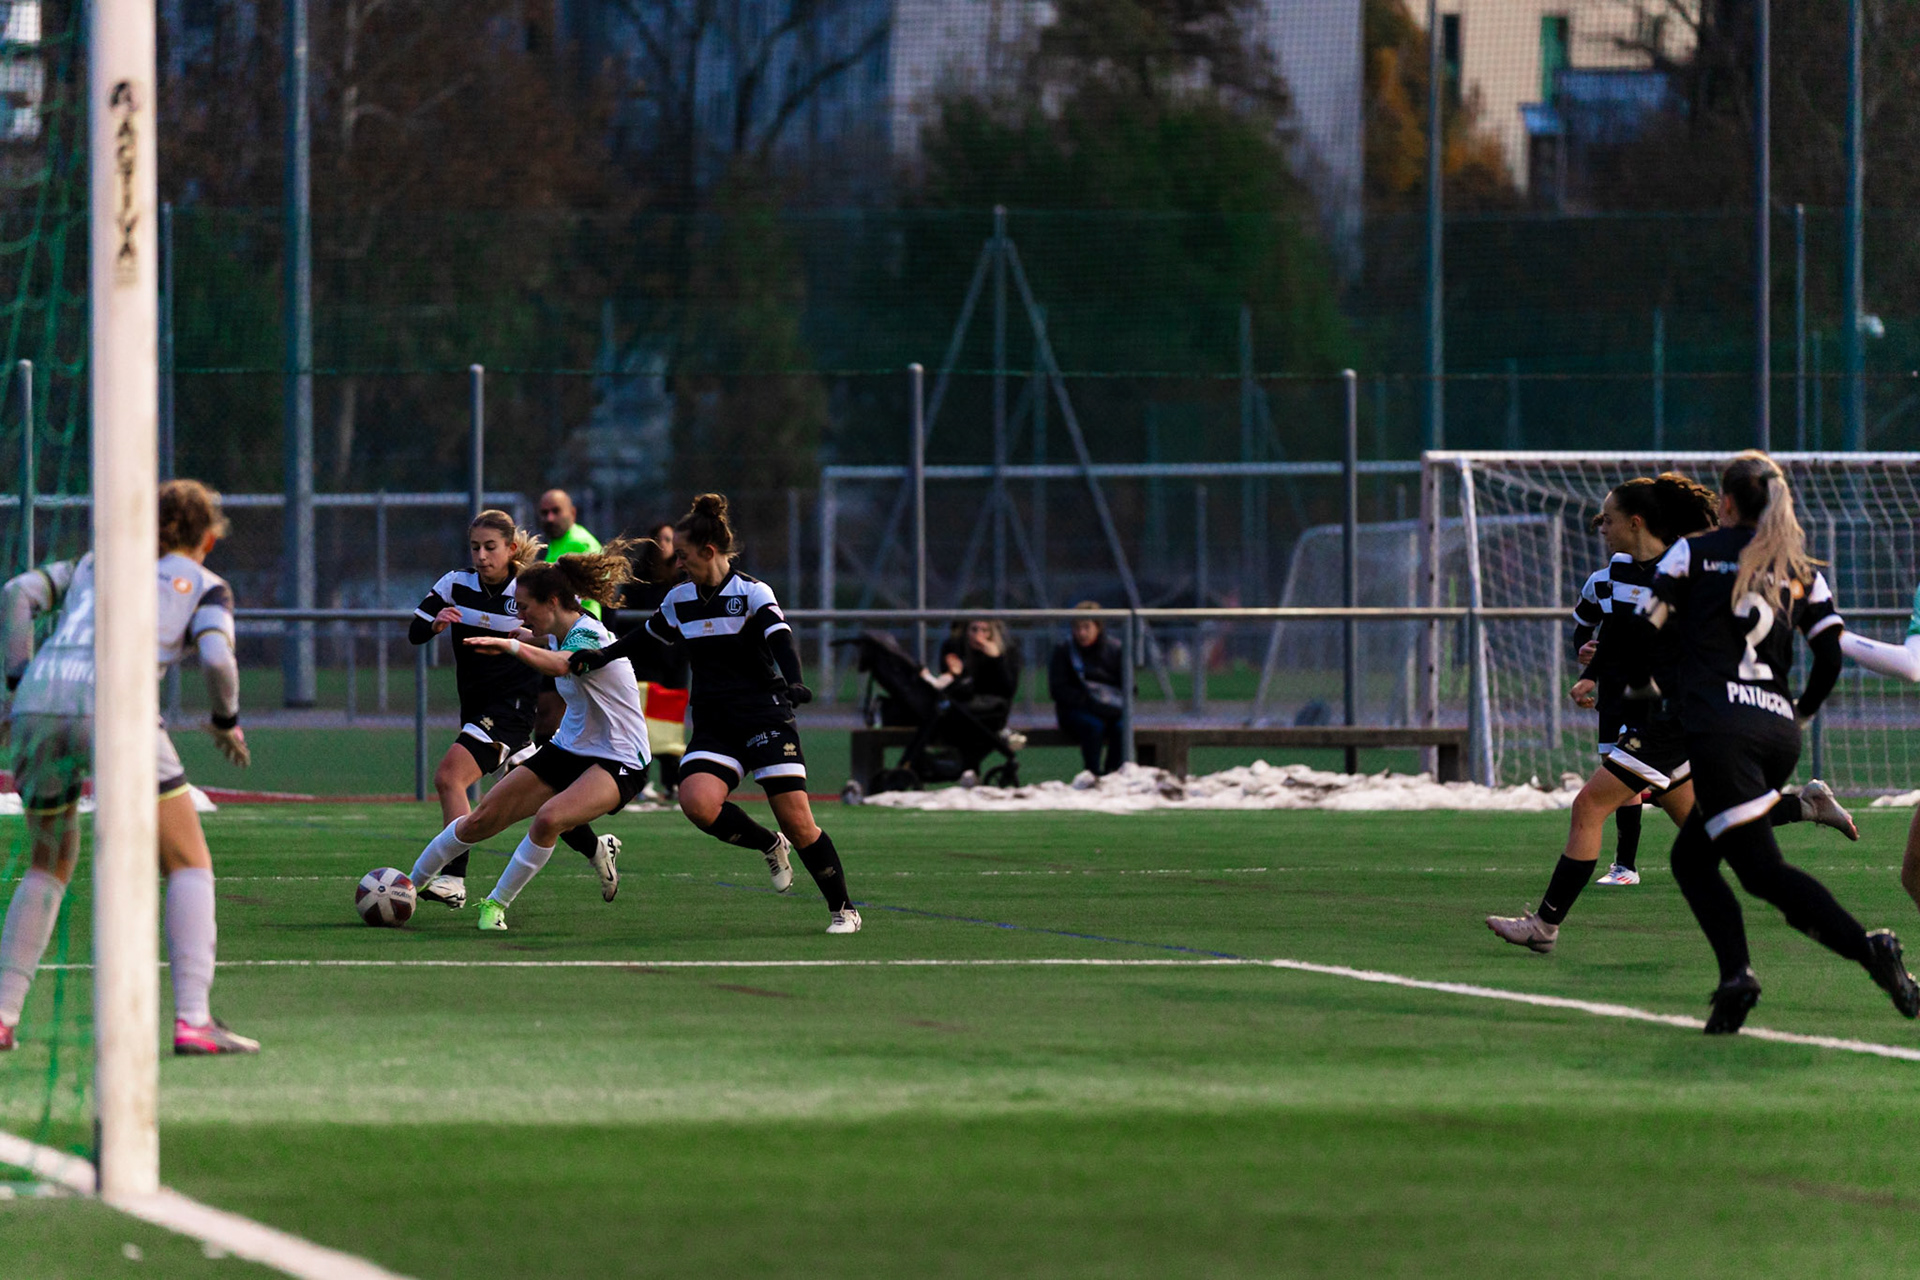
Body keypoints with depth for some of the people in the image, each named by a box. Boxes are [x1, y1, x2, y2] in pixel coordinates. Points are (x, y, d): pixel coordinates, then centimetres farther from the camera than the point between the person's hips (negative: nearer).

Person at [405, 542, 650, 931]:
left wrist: (510, 645, -64)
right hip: (570, 749, 9)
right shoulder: (561, 633, 2)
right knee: (478, 822, 3)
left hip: (618, 761, -9)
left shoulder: (587, 635, -24)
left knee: (549, 817, -35)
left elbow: (559, 664, -50)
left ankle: (496, 906, -19)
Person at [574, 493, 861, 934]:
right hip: (713, 726, 5)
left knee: (796, 821, -10)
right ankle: (770, 846, 5)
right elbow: (648, 636, 28)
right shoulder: (679, 599, 10)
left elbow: (781, 641, -24)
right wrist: (602, 656, 16)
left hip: (764, 717, -5)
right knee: (697, 802, -23)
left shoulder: (752, 593, -9)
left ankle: (843, 909, 9)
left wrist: (792, 684, -43)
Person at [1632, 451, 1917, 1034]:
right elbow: (1832, 657, 9)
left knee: (1762, 870, -9)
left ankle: (1866, 948, -29)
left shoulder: (1694, 553, 6)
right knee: (1691, 856, 16)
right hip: (1778, 733, 5)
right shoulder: (1800, 570, 16)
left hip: (1721, 728, -5)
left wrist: (1640, 688, 23)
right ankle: (1735, 977, -4)